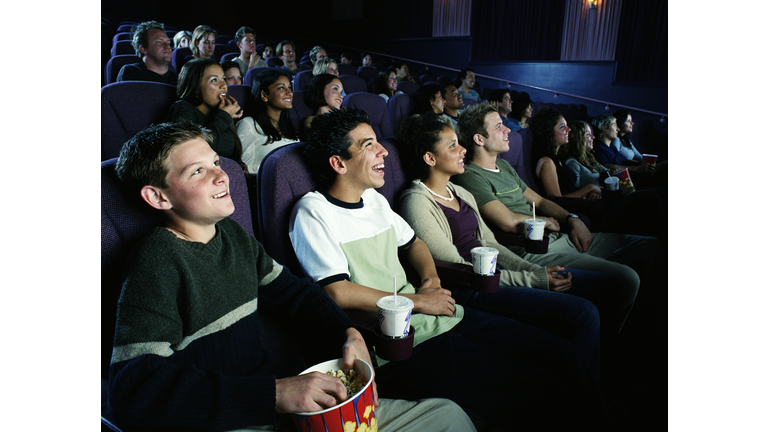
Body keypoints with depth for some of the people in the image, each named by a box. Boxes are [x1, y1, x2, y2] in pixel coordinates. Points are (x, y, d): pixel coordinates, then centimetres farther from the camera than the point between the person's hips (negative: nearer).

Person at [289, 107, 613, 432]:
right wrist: (419, 301, -10)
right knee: (543, 394, -20)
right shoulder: (313, 212, -7)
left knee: (568, 359, -2)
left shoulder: (374, 199, 16)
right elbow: (338, 293, -16)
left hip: (439, 317, 8)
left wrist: (431, 278, 7)